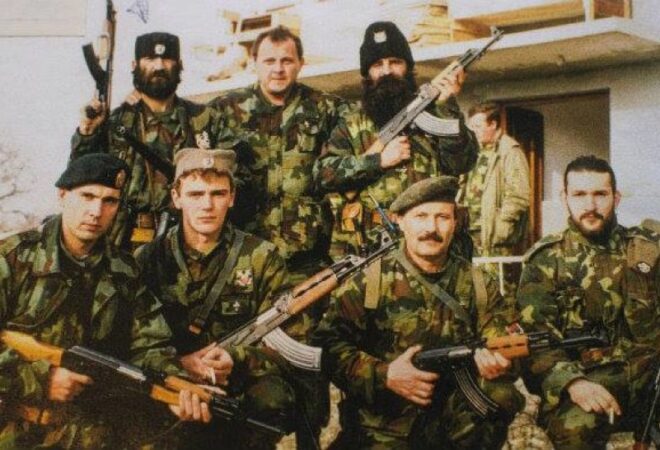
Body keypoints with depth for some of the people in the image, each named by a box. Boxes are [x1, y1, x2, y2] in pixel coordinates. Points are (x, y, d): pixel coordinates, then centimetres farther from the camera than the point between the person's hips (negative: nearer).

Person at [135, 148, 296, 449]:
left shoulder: (261, 258, 3)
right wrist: (178, 363, -17)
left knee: (271, 399, -31)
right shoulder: (149, 259, 6)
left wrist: (236, 360, -20)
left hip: (242, 382, 0)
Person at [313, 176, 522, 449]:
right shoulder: (369, 281, -1)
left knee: (501, 393, -22)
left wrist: (499, 362, -19)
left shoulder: (480, 286, 9)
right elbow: (327, 345, -6)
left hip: (458, 423, 3)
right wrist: (383, 375, -19)